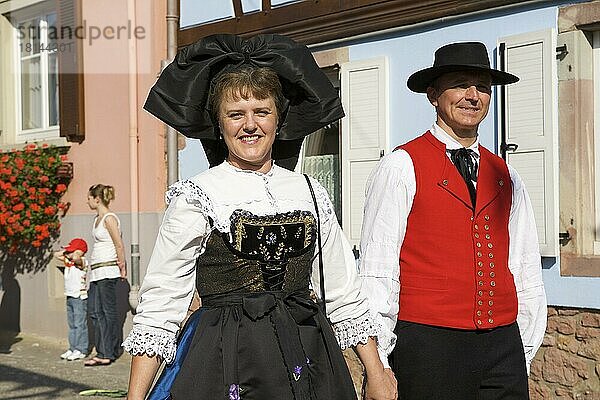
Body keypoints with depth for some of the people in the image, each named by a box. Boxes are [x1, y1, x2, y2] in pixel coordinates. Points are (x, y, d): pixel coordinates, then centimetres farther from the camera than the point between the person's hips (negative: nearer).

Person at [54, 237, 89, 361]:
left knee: (80, 324, -6)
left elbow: (76, 258, -32)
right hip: (70, 297, 9)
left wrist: (74, 253, -12)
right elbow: (56, 255, 21)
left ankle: (81, 350, -4)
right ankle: (73, 348, 16)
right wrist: (65, 251, 8)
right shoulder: (68, 261, 13)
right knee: (71, 324, 11)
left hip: (80, 297, -9)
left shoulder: (82, 262, -11)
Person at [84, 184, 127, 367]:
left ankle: (108, 353, 1)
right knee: (95, 312, 7)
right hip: (96, 271, 9)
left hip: (107, 270, -9)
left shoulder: (109, 218, -11)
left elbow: (119, 245, -12)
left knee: (108, 311, -4)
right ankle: (102, 352, 10)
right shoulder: (97, 219, 16)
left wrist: (122, 268, -6)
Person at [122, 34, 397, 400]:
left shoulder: (311, 194, 8)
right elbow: (159, 307, -5)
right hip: (227, 365, -3)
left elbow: (344, 295, 11)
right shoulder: (195, 197, -4)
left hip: (309, 364, 4)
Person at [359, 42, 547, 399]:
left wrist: (525, 353, 11)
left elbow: (526, 270, 16)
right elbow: (376, 272, -6)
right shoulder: (401, 167, -3)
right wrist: (378, 366, -6)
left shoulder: (505, 177, 14)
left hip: (502, 345, 5)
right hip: (428, 347, -5)